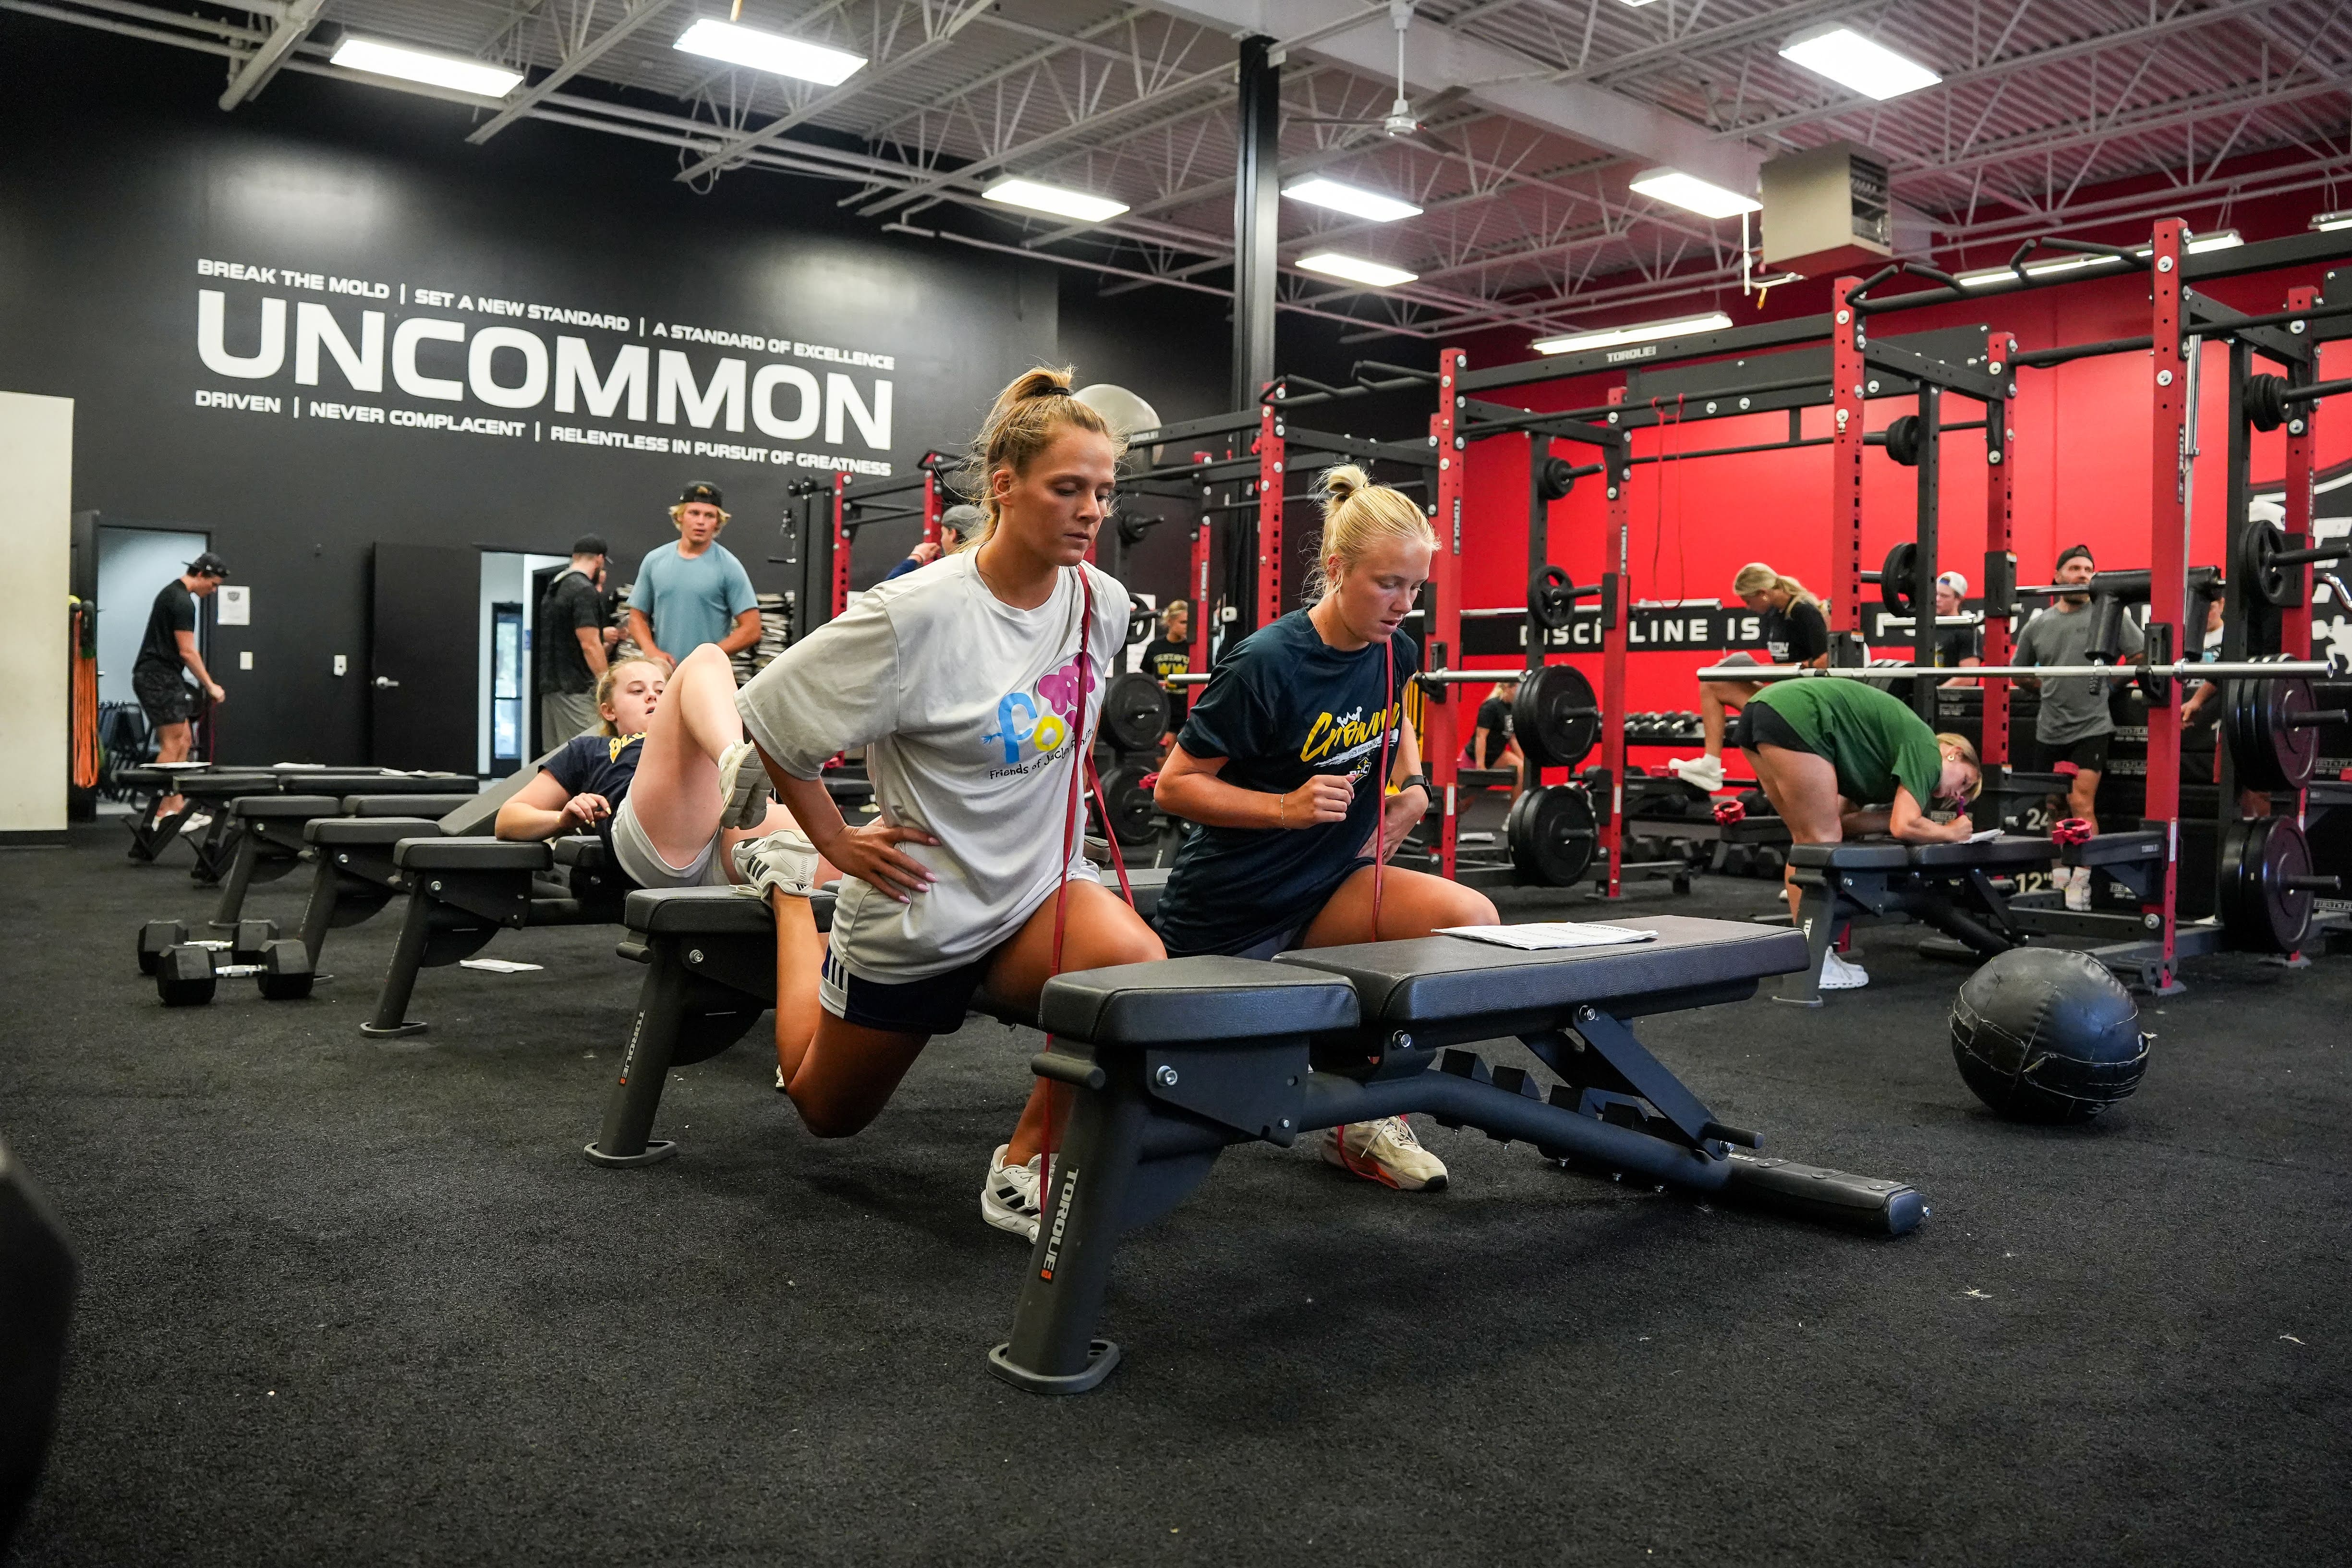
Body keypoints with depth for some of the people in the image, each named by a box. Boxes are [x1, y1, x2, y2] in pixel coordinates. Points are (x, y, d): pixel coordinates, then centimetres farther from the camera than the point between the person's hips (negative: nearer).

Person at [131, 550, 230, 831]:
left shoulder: (173, 592, 19)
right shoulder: (182, 602, -15)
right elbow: (187, 652, -17)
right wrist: (211, 686, -10)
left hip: (159, 675, 11)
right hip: (158, 677, -11)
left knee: (184, 741, 11)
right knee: (172, 745, -10)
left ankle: (177, 807, 12)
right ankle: (163, 815, -8)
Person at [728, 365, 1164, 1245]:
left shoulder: (1104, 605, -6)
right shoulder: (917, 616, -23)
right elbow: (768, 718, -13)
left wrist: (1043, 834, 11)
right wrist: (838, 845, -8)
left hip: (1039, 885, 3)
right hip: (922, 907, -3)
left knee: (1138, 965, -31)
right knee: (827, 1110, 20)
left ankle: (1023, 1165, -8)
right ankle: (791, 882, 43)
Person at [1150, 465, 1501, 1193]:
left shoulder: (1395, 654, -3)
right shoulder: (1268, 664, -23)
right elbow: (1173, 785, -18)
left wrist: (1410, 783, 5)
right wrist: (1286, 808, -28)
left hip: (1330, 884, 5)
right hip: (1229, 909, -5)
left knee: (1471, 920, -20)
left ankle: (1365, 1117, -7)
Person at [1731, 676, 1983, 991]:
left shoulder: (1882, 755, 27)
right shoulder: (1926, 750, 4)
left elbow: (1843, 819, 20)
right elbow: (1904, 827, -6)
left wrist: (1907, 811, 18)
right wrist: (1951, 832, 12)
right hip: (1794, 719, -9)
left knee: (1808, 842, 17)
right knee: (1822, 842, 0)